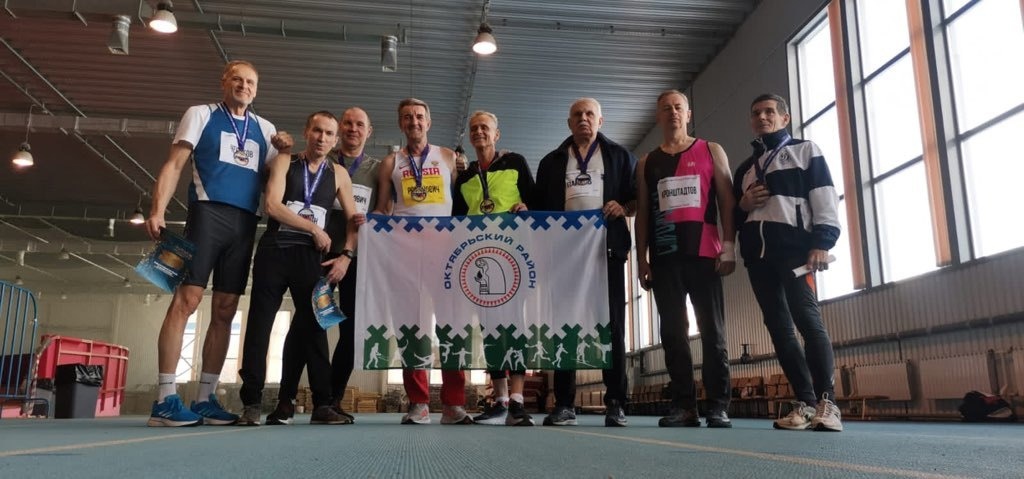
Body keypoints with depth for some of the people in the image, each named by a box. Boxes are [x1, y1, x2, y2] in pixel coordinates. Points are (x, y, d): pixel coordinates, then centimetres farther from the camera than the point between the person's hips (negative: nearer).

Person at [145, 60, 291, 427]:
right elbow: (174, 164, 1)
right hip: (209, 214, -4)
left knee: (225, 311, 3)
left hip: (245, 224, 5)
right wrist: (158, 210, -11)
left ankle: (205, 399, 9)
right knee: (186, 300, -13)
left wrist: (285, 152, 2)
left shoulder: (265, 129, 19)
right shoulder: (201, 115, 9)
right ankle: (165, 400, -11)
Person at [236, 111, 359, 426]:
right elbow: (272, 205, -8)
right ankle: (252, 403, 2)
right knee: (260, 324, -2)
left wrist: (346, 256, -5)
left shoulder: (339, 174, 11)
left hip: (310, 257, 2)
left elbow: (354, 219, 9)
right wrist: (314, 227, -8)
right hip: (274, 251, -1)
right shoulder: (284, 162, 6)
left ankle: (322, 404, 2)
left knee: (314, 327, 0)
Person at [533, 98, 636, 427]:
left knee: (612, 324, -2)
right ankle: (565, 404, 4)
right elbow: (539, 207, 18)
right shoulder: (552, 162, 18)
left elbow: (639, 197, 9)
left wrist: (624, 207, -10)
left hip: (606, 248, -2)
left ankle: (615, 404, 2)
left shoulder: (619, 156, 12)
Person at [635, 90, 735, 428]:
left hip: (704, 254, -2)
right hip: (664, 257, 2)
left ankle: (718, 406, 1)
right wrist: (641, 259, 4)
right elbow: (641, 212, 13)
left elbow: (727, 201, 5)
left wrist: (728, 247, -6)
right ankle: (684, 405, 5)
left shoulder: (712, 152, 10)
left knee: (712, 331, -3)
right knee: (673, 332, 1)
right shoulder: (646, 163, 15)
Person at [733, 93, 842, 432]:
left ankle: (826, 402, -13)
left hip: (794, 246, -5)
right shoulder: (745, 167, 27)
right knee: (778, 325, 0)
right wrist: (743, 204, 5)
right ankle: (805, 403, 3)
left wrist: (821, 242, -13)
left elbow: (824, 197, 0)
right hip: (757, 252, 6)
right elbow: (734, 216, 29)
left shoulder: (805, 150, 12)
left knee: (806, 317, -17)